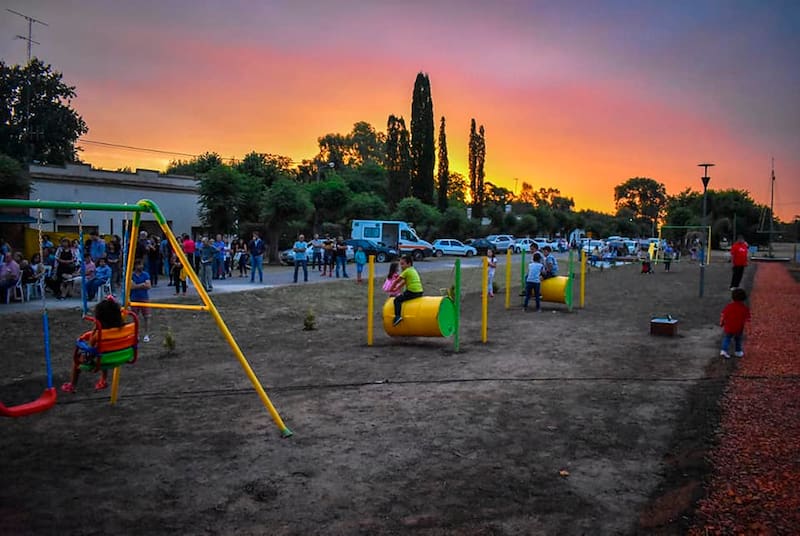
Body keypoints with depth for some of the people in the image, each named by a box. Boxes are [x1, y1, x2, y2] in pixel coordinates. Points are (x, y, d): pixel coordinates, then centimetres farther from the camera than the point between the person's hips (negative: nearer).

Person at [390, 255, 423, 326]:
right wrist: (396, 289, 26)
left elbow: (397, 281, 0)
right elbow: (404, 282, 27)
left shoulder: (406, 271, -4)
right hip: (420, 292, 9)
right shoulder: (413, 270, 22)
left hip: (412, 292, -9)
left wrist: (391, 288, 14)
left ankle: (398, 316, -21)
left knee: (397, 300, -7)